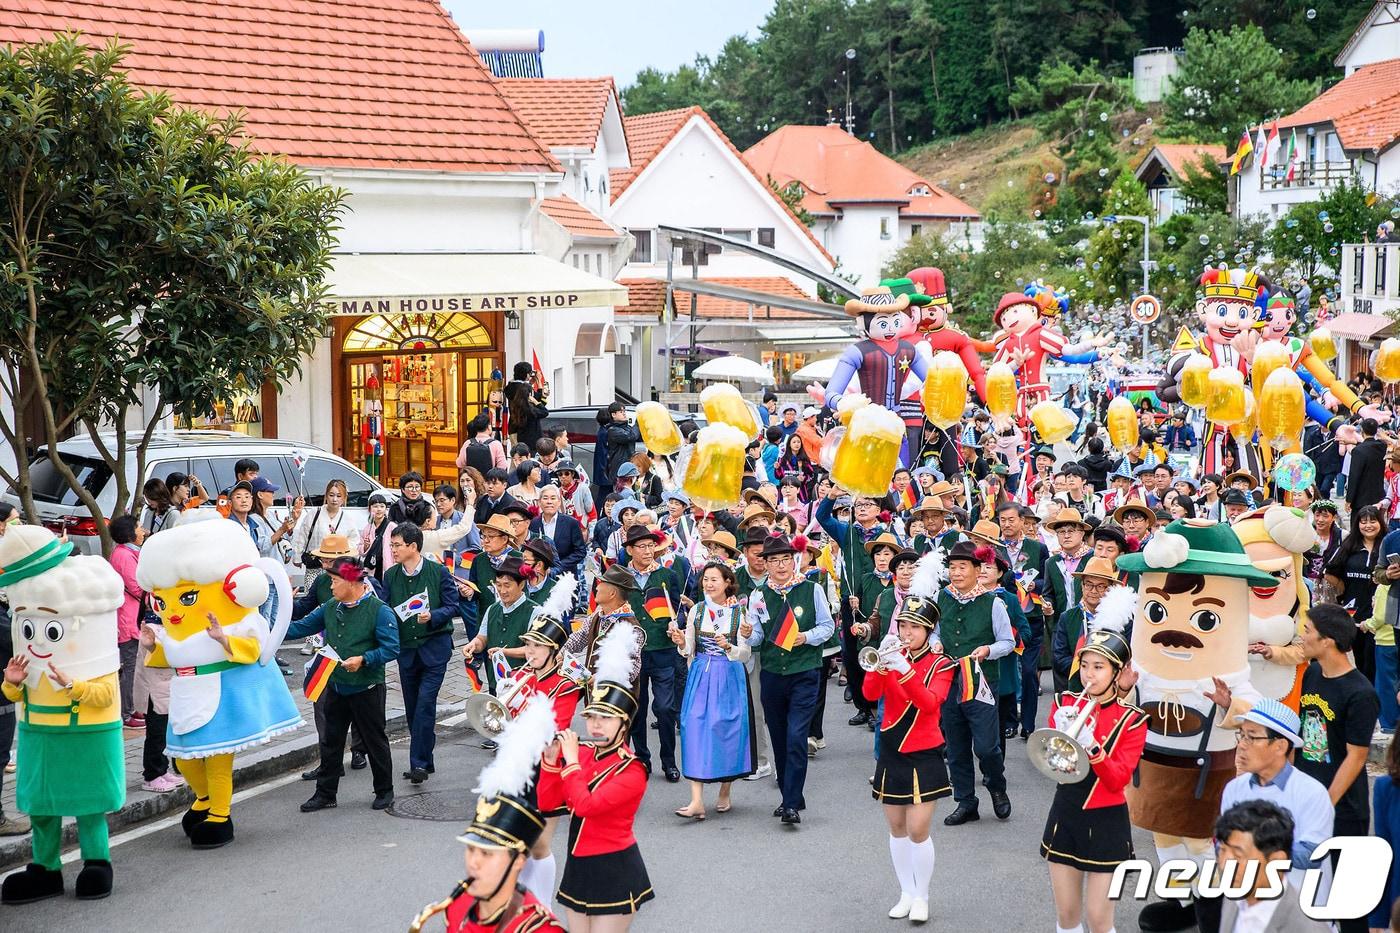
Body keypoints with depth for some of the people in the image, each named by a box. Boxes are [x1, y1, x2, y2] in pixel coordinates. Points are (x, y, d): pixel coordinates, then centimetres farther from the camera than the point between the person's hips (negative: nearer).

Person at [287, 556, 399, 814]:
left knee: (374, 741, 7)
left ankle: (384, 791, 22)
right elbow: (301, 628, 12)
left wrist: (363, 660, -28)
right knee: (330, 741, 11)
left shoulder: (379, 611, -14)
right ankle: (325, 793, 20)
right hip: (336, 688, 6)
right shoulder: (330, 608, 5)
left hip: (366, 689, -6)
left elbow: (391, 648, -18)